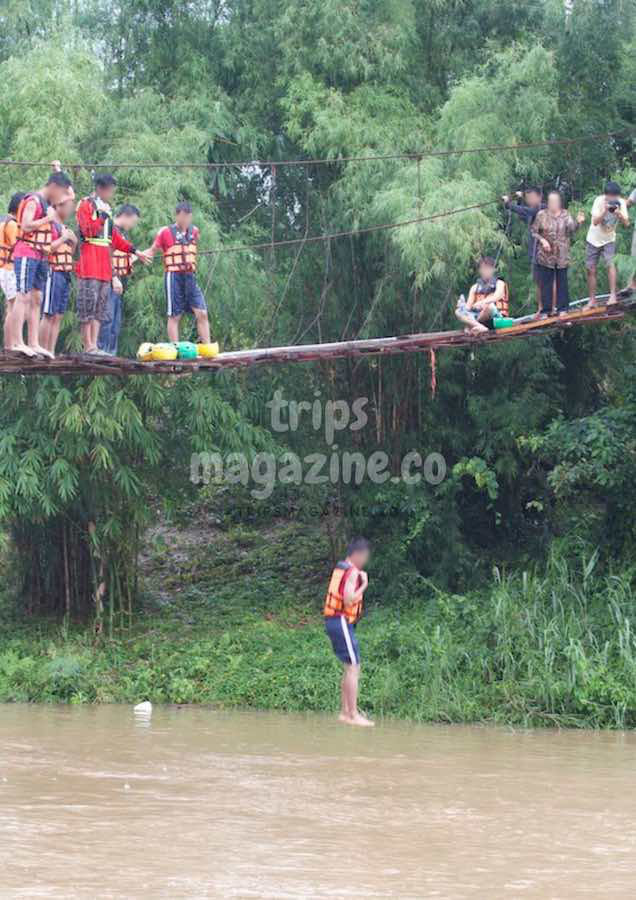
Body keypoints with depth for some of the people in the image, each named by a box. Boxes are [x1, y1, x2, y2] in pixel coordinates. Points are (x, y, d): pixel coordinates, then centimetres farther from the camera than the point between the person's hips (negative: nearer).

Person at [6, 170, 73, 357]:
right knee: (23, 297, -12)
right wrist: (48, 219, -16)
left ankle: (34, 343, 7)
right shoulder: (33, 201, -11)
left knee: (36, 299, 7)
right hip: (26, 255, -9)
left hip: (41, 256, 9)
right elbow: (25, 226, -23)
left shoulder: (48, 204, 17)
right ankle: (16, 342, -15)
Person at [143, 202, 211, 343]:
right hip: (174, 277, -5)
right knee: (174, 316, 0)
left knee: (202, 313, -3)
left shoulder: (194, 231, 11)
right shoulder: (166, 232, -3)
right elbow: (152, 251, 0)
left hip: (190, 277, 5)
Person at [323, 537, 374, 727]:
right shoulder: (352, 572, -13)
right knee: (353, 668, -9)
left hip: (333, 621, 10)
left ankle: (345, 712, 19)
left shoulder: (340, 568, 16)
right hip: (342, 622, -10)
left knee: (350, 668, 16)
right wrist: (363, 586, -12)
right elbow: (348, 599, -22)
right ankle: (353, 715, -11)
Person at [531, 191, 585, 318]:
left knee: (562, 282, 6)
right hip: (545, 255, -1)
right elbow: (534, 231, 2)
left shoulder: (565, 214, 3)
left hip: (562, 255, 1)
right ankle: (546, 310, 8)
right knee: (546, 283, 2)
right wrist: (542, 240, -14)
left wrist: (578, 222, -28)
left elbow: (571, 228, -9)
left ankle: (562, 308, 13)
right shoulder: (541, 215, -1)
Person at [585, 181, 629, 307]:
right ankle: (592, 300, 15)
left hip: (609, 240, 0)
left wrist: (618, 213, -38)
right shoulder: (599, 201, -20)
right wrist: (605, 210, -43)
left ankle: (613, 295, -25)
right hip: (594, 239, 0)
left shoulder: (621, 202, -14)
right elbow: (595, 221, -28)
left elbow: (626, 222, -20)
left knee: (610, 264, -23)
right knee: (591, 270, 3)